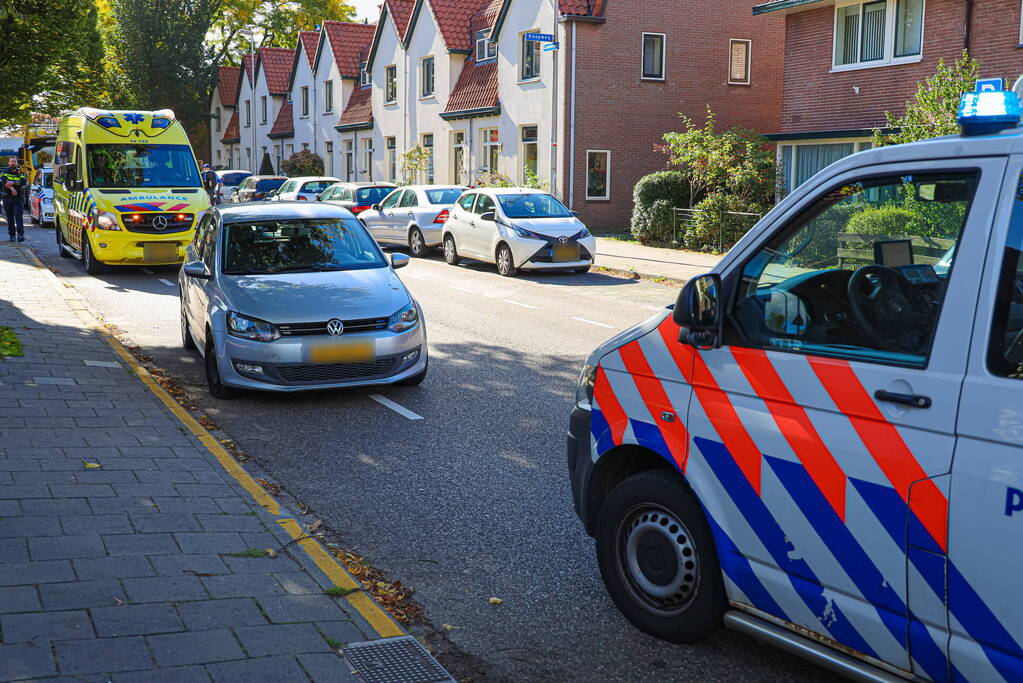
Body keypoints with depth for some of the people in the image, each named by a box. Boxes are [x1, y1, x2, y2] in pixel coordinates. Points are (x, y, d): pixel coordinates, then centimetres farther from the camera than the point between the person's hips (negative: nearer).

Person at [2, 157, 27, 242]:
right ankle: (12, 235, 10)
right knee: (10, 218, 4)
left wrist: (12, 183, -18)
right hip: (7, 198, 1)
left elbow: (23, 182, -9)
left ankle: (20, 234, -20)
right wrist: (12, 188, -21)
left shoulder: (20, 173, 10)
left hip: (19, 198, -1)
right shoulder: (5, 173, 10)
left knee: (19, 216, -13)